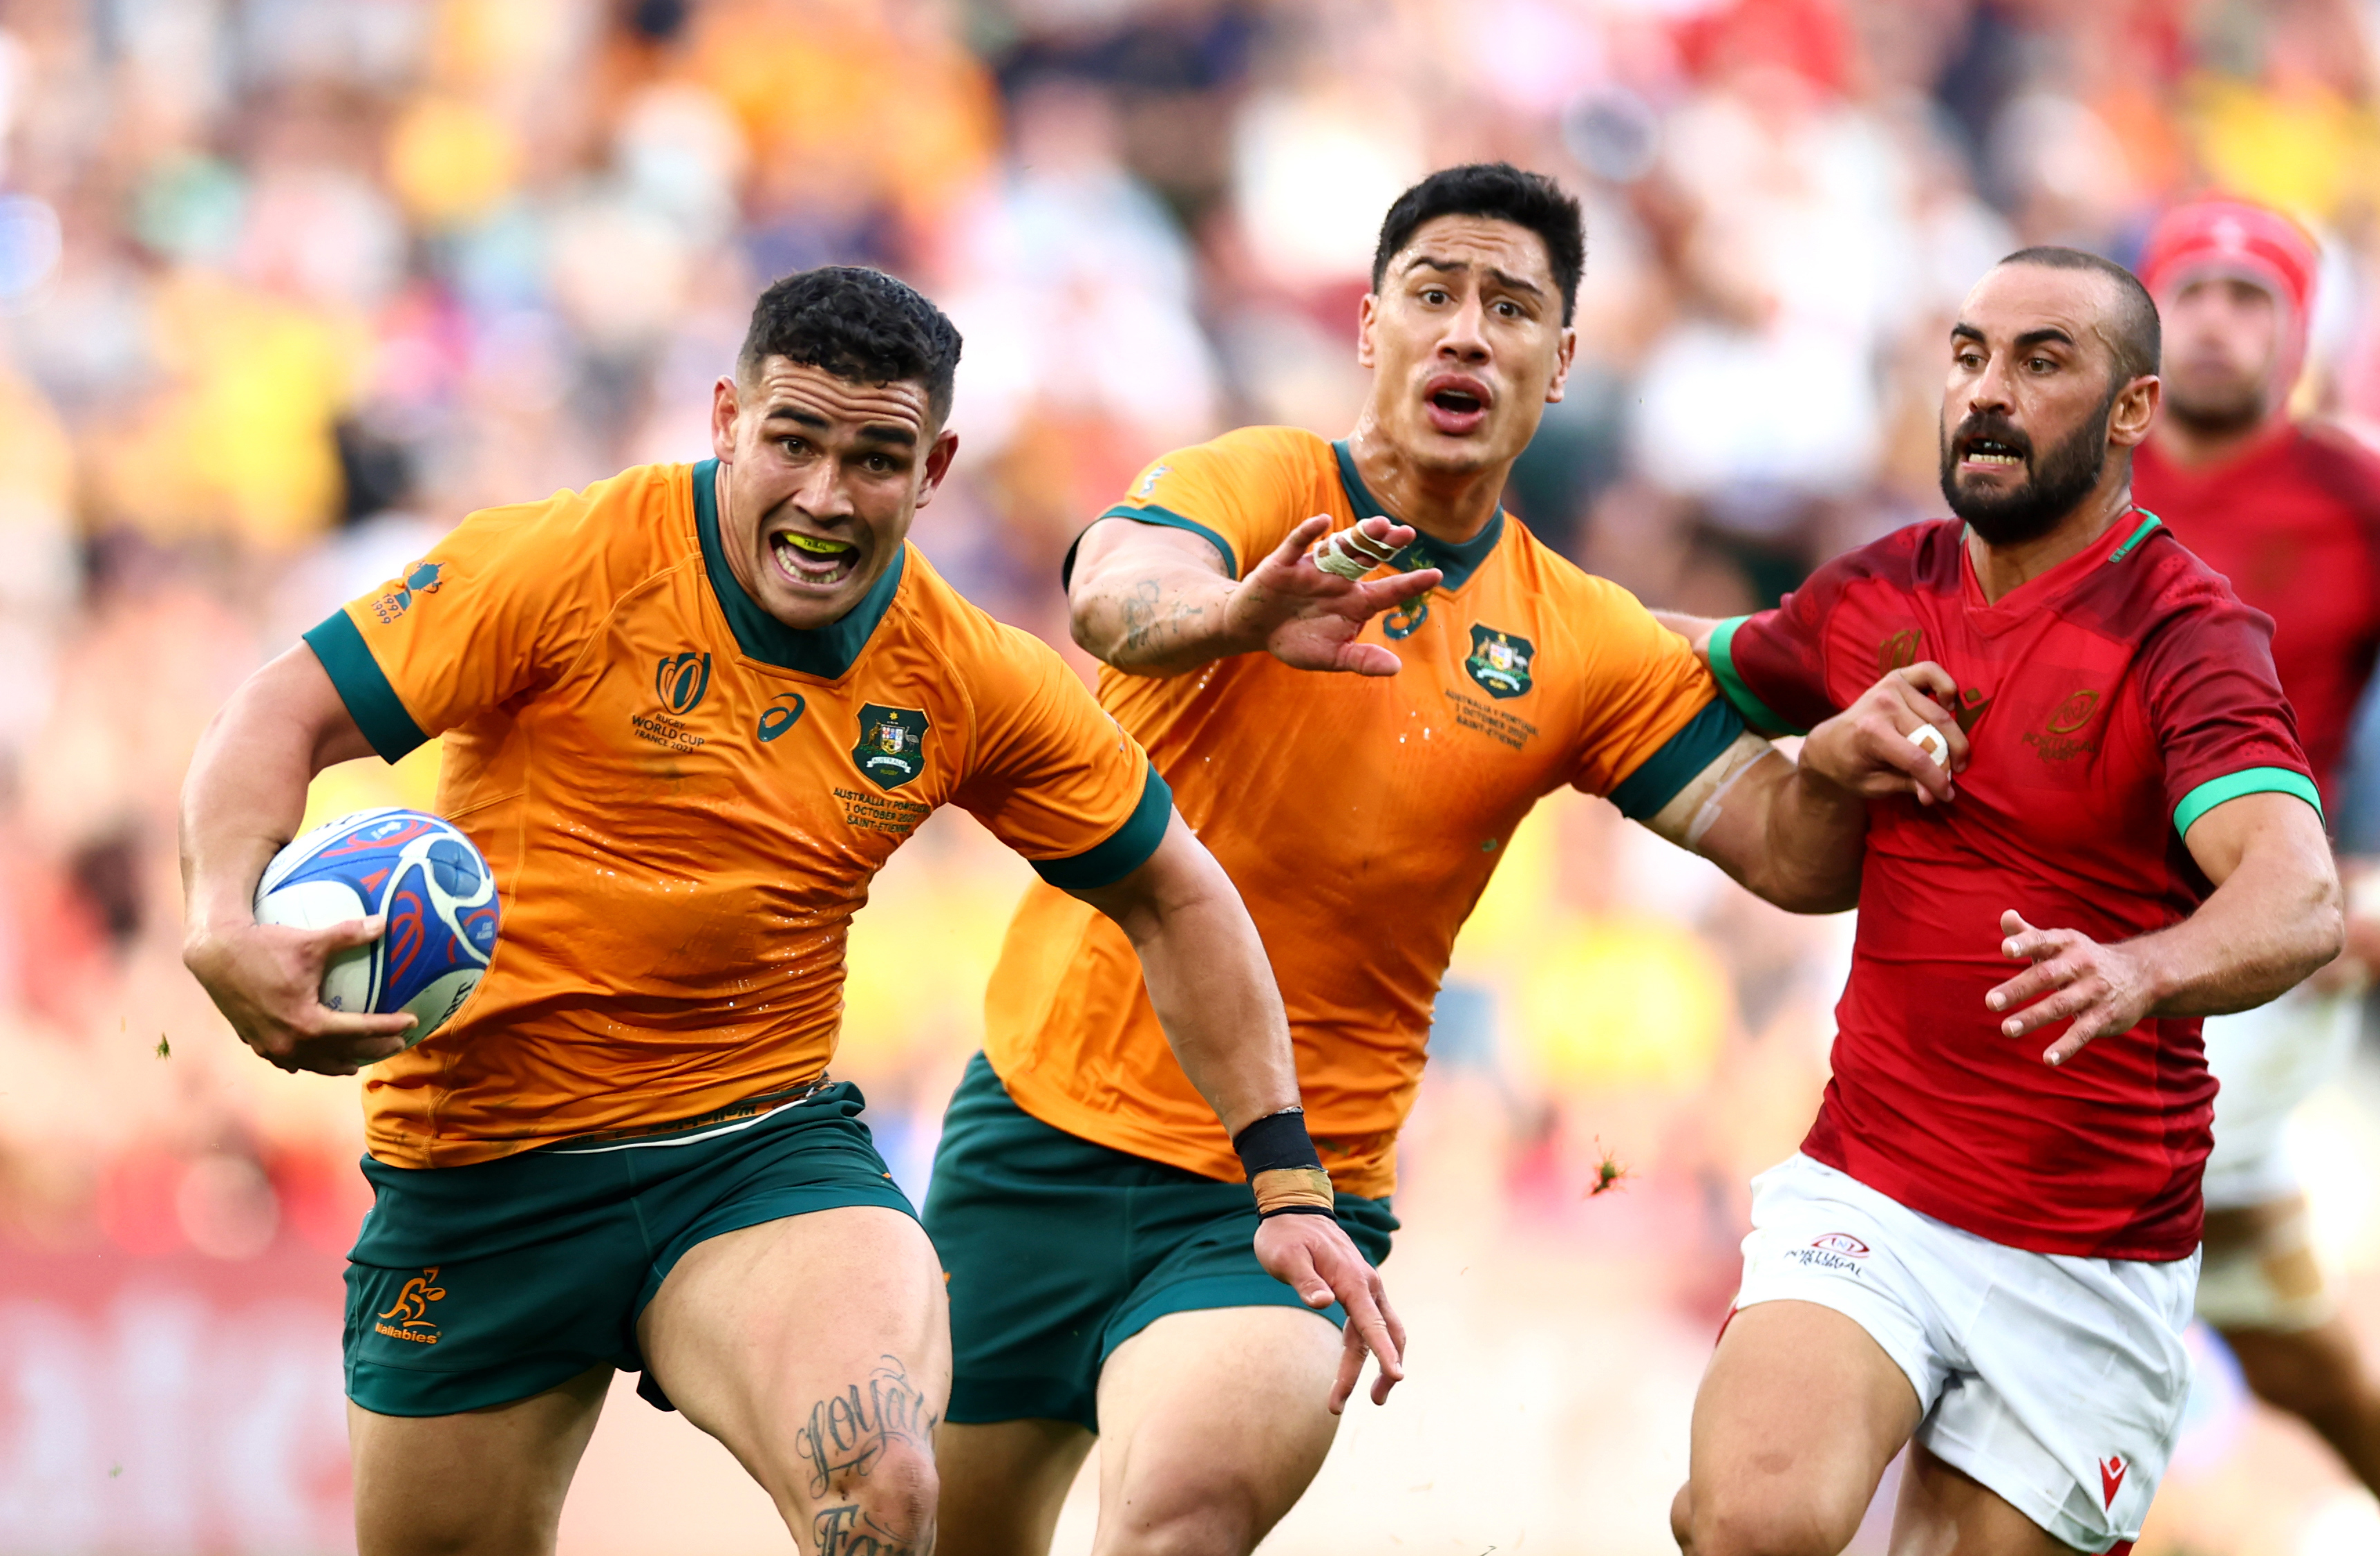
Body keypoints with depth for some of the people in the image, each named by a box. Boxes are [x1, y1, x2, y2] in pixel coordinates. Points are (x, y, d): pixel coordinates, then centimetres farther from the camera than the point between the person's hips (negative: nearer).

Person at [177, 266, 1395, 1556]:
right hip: (480, 1174, -1)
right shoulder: (571, 566, -12)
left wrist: (1285, 1186, 7)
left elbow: (1174, 900, 11)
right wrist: (227, 933, -30)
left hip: (763, 1154, 1)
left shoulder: (972, 685, -1)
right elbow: (284, 717, -11)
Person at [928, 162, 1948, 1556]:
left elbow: (1793, 855, 1)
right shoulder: (1249, 488, -7)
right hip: (1046, 1127, 0)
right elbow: (1115, 598, -29)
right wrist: (1235, 616, -52)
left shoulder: (1590, 648, 3)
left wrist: (1837, 769, -23)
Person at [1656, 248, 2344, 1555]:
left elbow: (2299, 902, -28)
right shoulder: (1882, 593, 8)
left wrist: (2142, 971, -47)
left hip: (2093, 1268, -2)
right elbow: (1707, 665, 33)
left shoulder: (2186, 636, -10)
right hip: (1866, 1196, 2)